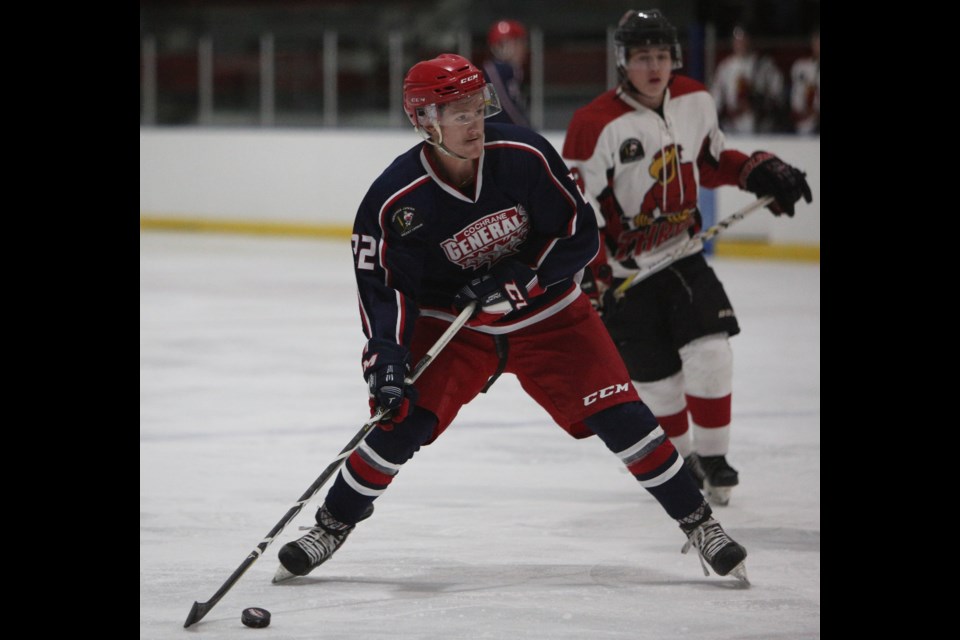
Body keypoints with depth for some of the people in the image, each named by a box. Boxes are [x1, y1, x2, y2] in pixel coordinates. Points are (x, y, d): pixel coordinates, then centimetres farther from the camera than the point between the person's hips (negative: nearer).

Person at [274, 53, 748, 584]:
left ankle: (697, 523, 5)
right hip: (452, 321, 0)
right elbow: (384, 287, -13)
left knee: (618, 415, -9)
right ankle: (331, 526, 6)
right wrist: (386, 360, -26)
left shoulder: (524, 156, -20)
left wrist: (520, 279, -26)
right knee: (403, 418, -15)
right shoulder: (395, 199, -20)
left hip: (547, 312, 0)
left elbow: (581, 236, -14)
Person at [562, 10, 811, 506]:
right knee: (657, 378, 2)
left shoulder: (695, 101, -2)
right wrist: (591, 270, -23)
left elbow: (710, 159, 16)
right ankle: (680, 461, 26)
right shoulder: (596, 124, -21)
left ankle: (711, 457, 4)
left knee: (709, 350, -11)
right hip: (624, 271, -4)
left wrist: (760, 172, 2)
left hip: (684, 256, 4)